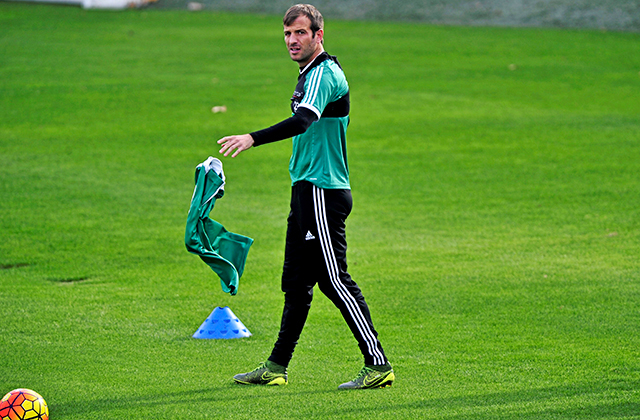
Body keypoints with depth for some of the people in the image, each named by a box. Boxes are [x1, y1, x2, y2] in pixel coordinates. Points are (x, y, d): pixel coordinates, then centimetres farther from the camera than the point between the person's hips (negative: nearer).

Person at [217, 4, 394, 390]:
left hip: (322, 192, -10)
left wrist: (253, 139, -43)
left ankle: (378, 365, -8)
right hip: (308, 189, 10)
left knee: (334, 279, -10)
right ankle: (277, 366, 16)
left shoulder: (325, 73, -15)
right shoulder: (309, 75, 18)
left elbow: (303, 121, -32)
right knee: (297, 281, 12)